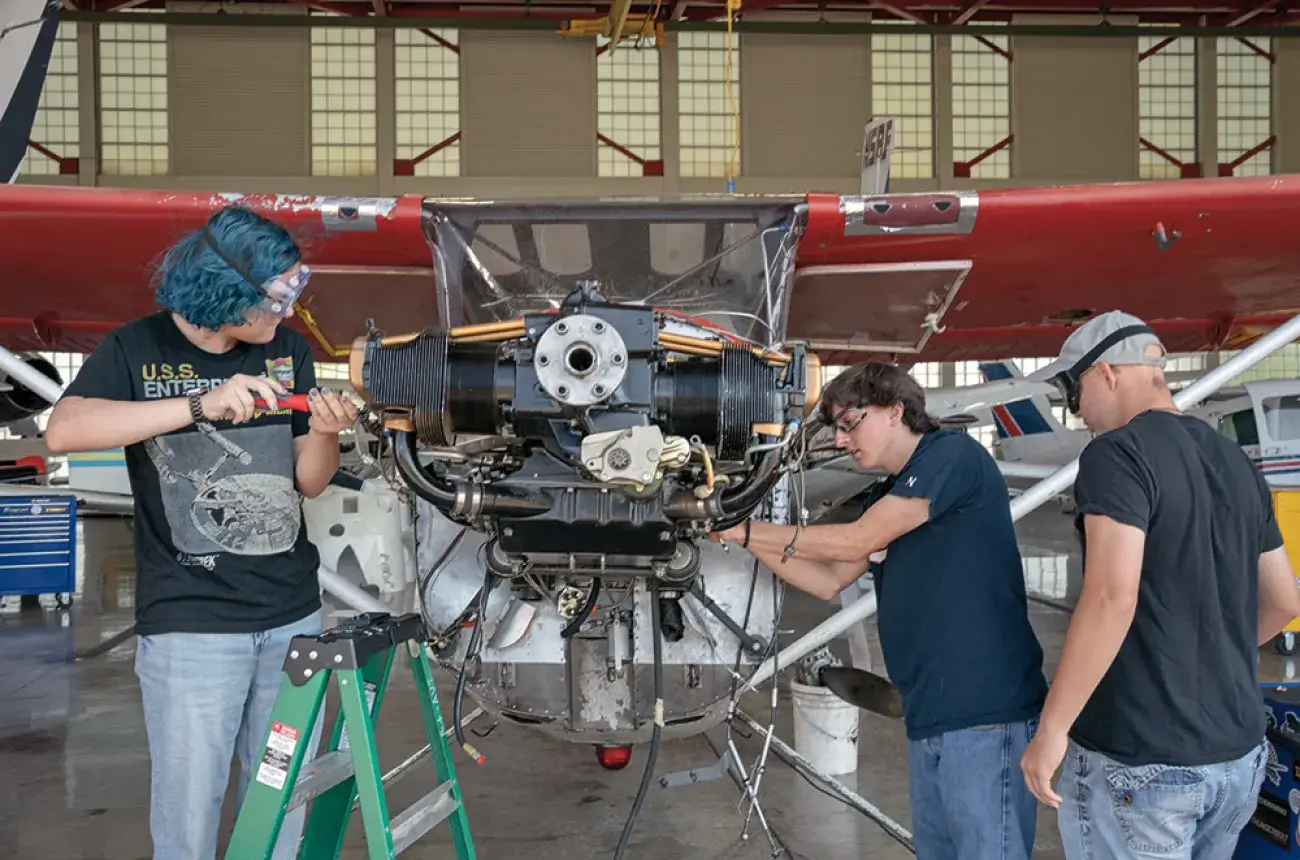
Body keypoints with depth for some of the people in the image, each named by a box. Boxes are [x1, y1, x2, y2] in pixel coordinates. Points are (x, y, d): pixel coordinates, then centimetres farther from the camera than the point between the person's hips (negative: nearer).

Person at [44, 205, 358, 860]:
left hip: (293, 615, 4)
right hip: (190, 624, -4)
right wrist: (199, 405, -30)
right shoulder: (138, 349, -4)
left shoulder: (288, 350, 7)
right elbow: (63, 431, -23)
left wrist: (323, 433, -11)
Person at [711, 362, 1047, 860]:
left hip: (985, 712, -9)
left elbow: (857, 541, -11)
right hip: (928, 715, 9)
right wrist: (744, 536, 10)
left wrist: (749, 531, -4)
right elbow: (828, 581, 20)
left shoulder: (954, 454, -8)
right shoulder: (888, 497, 20)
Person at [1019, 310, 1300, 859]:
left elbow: (1112, 601, -24)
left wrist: (1051, 729, -18)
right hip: (1239, 752, 8)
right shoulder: (1236, 463, 10)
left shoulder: (1118, 454, -13)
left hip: (1138, 757, -7)